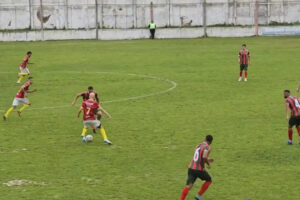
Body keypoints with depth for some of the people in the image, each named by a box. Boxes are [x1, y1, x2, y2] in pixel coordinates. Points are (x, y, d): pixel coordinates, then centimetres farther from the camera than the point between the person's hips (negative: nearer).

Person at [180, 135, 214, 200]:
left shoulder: (199, 146, 16)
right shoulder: (207, 147, -8)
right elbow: (204, 157, -27)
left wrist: (207, 160, 32)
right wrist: (208, 163, -8)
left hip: (191, 168, 6)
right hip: (199, 169, -6)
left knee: (188, 186, -2)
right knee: (209, 180, 21)